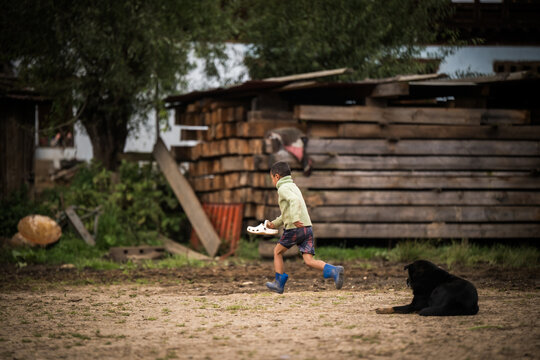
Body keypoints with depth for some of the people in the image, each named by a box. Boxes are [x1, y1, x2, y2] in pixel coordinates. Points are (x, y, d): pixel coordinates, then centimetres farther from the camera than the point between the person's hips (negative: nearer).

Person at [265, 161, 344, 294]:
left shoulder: (283, 188, -4)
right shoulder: (293, 186, 26)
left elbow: (294, 201, -25)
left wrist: (294, 219, -34)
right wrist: (274, 224, 39)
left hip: (295, 228, -8)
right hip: (308, 227, 8)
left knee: (277, 251, 15)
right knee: (309, 260, -3)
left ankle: (279, 283, 20)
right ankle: (334, 270, -24)